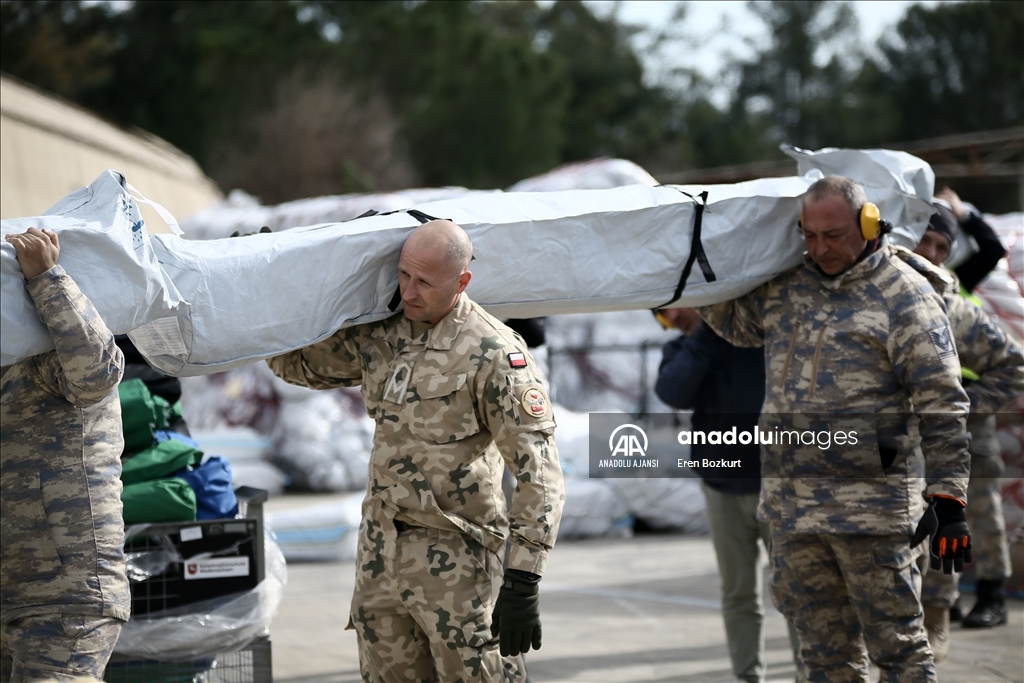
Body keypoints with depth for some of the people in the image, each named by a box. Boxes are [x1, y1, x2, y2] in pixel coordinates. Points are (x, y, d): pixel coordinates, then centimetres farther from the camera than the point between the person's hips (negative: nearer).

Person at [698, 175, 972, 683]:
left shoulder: (905, 296, -7)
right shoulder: (783, 286, 11)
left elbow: (942, 407, -9)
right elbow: (733, 320, 33)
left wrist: (947, 499, -14)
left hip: (872, 504, -6)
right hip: (791, 505, 6)